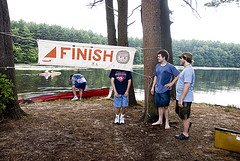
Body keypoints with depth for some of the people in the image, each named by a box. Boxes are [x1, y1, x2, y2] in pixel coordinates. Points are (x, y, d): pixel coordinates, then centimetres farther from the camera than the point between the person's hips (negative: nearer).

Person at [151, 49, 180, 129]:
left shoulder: (170, 66, -9)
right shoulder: (157, 66, 10)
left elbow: (179, 75, -8)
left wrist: (171, 83, -12)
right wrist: (153, 87, 15)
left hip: (165, 90, -6)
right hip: (157, 90, 6)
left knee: (165, 106, 0)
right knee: (159, 105, 14)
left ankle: (167, 123, 12)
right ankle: (160, 120, 27)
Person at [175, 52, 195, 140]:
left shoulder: (188, 70, -21)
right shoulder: (186, 69, 13)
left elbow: (187, 86, -27)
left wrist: (181, 99, -26)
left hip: (185, 99, -10)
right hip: (180, 97, 10)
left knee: (185, 116, 3)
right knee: (178, 111, 24)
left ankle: (185, 134, 17)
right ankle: (187, 123, 43)